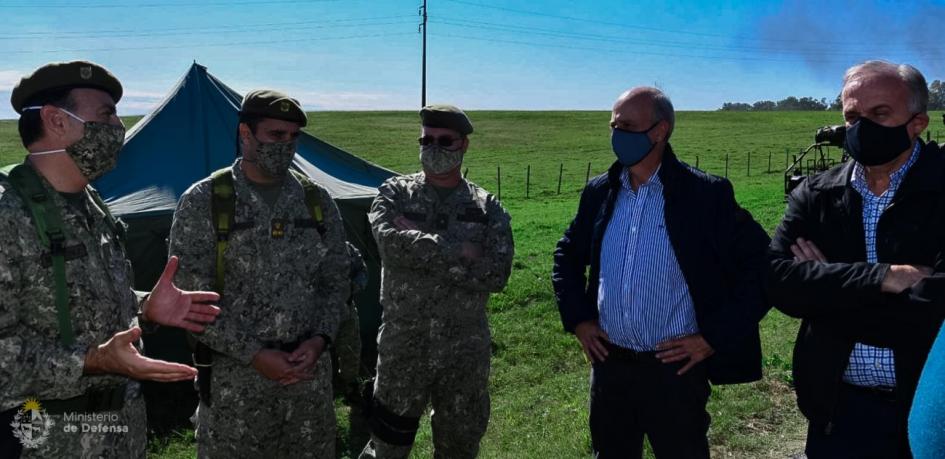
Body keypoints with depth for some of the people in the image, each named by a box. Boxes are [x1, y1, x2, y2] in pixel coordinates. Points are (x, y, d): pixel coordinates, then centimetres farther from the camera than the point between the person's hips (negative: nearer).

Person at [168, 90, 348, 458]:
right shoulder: (202, 202, -6)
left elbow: (335, 281, 8)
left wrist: (319, 340, -9)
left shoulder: (317, 201, 5)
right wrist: (253, 354, -14)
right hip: (233, 376, -3)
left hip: (310, 372, 3)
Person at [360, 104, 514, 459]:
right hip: (402, 345, -1)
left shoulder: (487, 208, 1)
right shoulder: (395, 193, 0)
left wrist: (418, 249, -16)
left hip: (465, 349, 1)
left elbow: (497, 273, -14)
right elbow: (390, 242, -21)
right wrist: (458, 251, -19)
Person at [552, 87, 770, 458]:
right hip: (608, 364, 5)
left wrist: (713, 337, -11)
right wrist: (577, 319, 7)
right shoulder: (600, 192, 4)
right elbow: (567, 255, 17)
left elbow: (762, 266, -10)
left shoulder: (707, 195, -11)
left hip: (675, 369, -4)